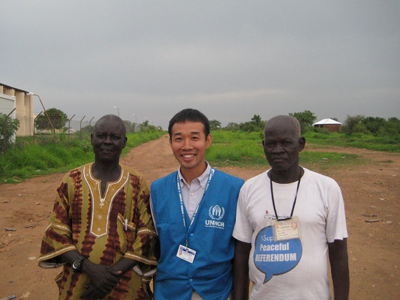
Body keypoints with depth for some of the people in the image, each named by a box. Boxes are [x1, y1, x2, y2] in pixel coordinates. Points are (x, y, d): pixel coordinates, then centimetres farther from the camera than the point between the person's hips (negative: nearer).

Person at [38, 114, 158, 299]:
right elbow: (56, 233, -1)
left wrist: (113, 273, -14)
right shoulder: (72, 181, 0)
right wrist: (89, 268, -14)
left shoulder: (137, 185, -3)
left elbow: (146, 237, -5)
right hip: (77, 285, 1)